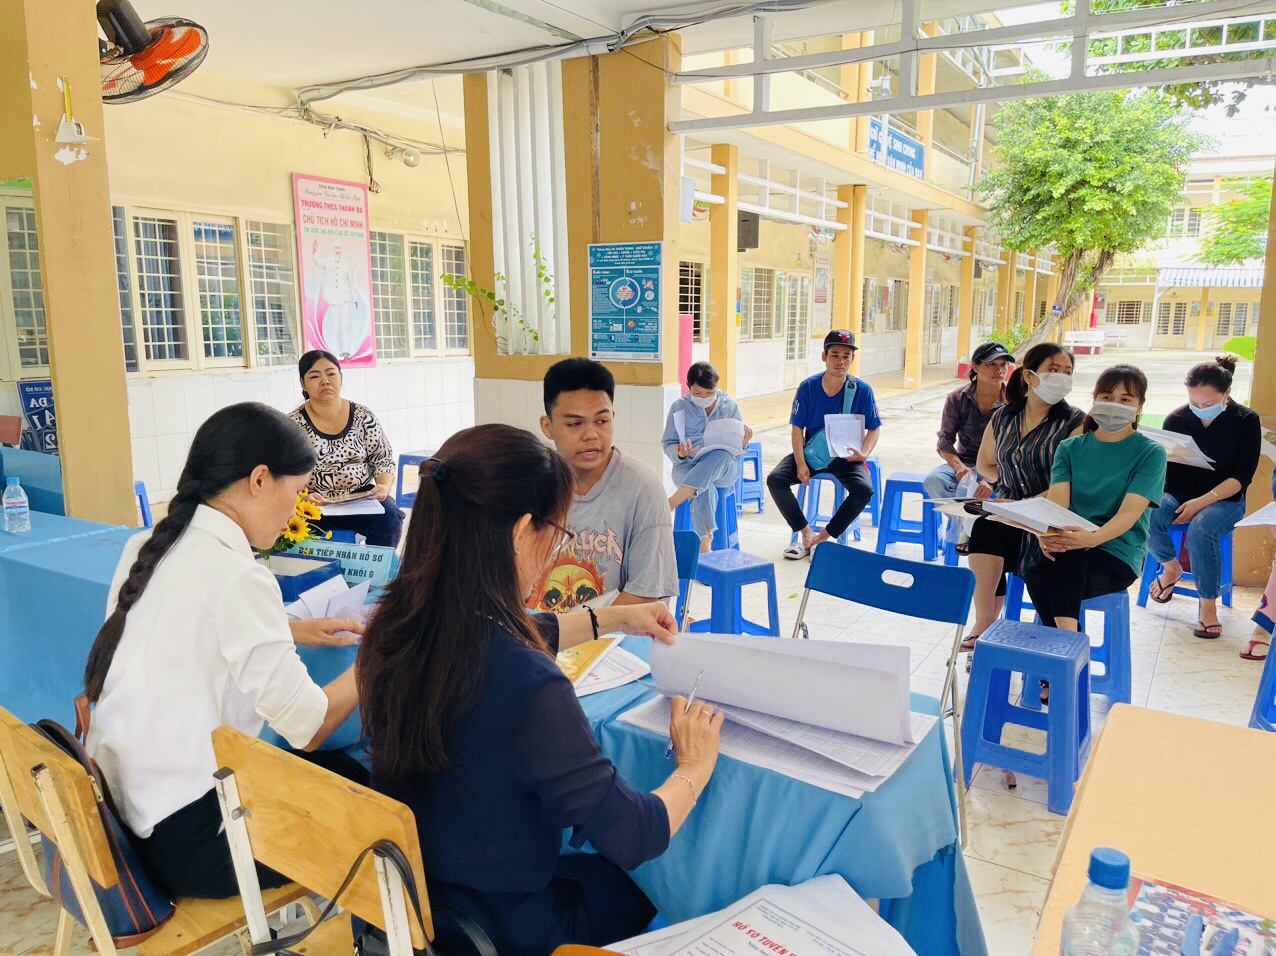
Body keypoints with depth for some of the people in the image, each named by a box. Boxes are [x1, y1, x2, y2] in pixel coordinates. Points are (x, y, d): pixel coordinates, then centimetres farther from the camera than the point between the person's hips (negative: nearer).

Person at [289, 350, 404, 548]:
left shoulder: (362, 417, 4)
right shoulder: (294, 424, 0)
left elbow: (383, 458, 9)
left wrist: (385, 486, -12)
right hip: (314, 504, -1)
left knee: (389, 515, -27)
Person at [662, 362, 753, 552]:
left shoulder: (729, 406, 8)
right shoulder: (679, 407, 5)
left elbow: (737, 449, 11)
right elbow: (668, 444, 7)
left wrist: (743, 443, -15)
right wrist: (680, 454, -17)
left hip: (723, 469, 1)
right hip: (687, 467, -1)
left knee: (720, 455, -39)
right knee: (705, 490, -38)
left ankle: (670, 504, -37)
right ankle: (705, 544, -33)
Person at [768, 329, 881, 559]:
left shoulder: (862, 390, -6)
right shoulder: (808, 387, -5)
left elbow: (873, 429, 2)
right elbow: (797, 428, -4)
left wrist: (864, 453, -19)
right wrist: (801, 464, -17)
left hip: (846, 456, -1)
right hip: (811, 453, 1)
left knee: (864, 489, -30)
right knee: (775, 479, -21)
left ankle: (823, 537, -12)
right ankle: (806, 534, -6)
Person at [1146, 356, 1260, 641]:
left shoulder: (1246, 420, -5)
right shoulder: (1176, 419, -1)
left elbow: (1242, 476, -9)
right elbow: (1163, 467, 2)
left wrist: (1203, 501, -22)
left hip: (1224, 499, -2)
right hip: (1177, 494, 2)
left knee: (1201, 529, -36)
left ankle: (1208, 605, -17)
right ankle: (1171, 567, 1)